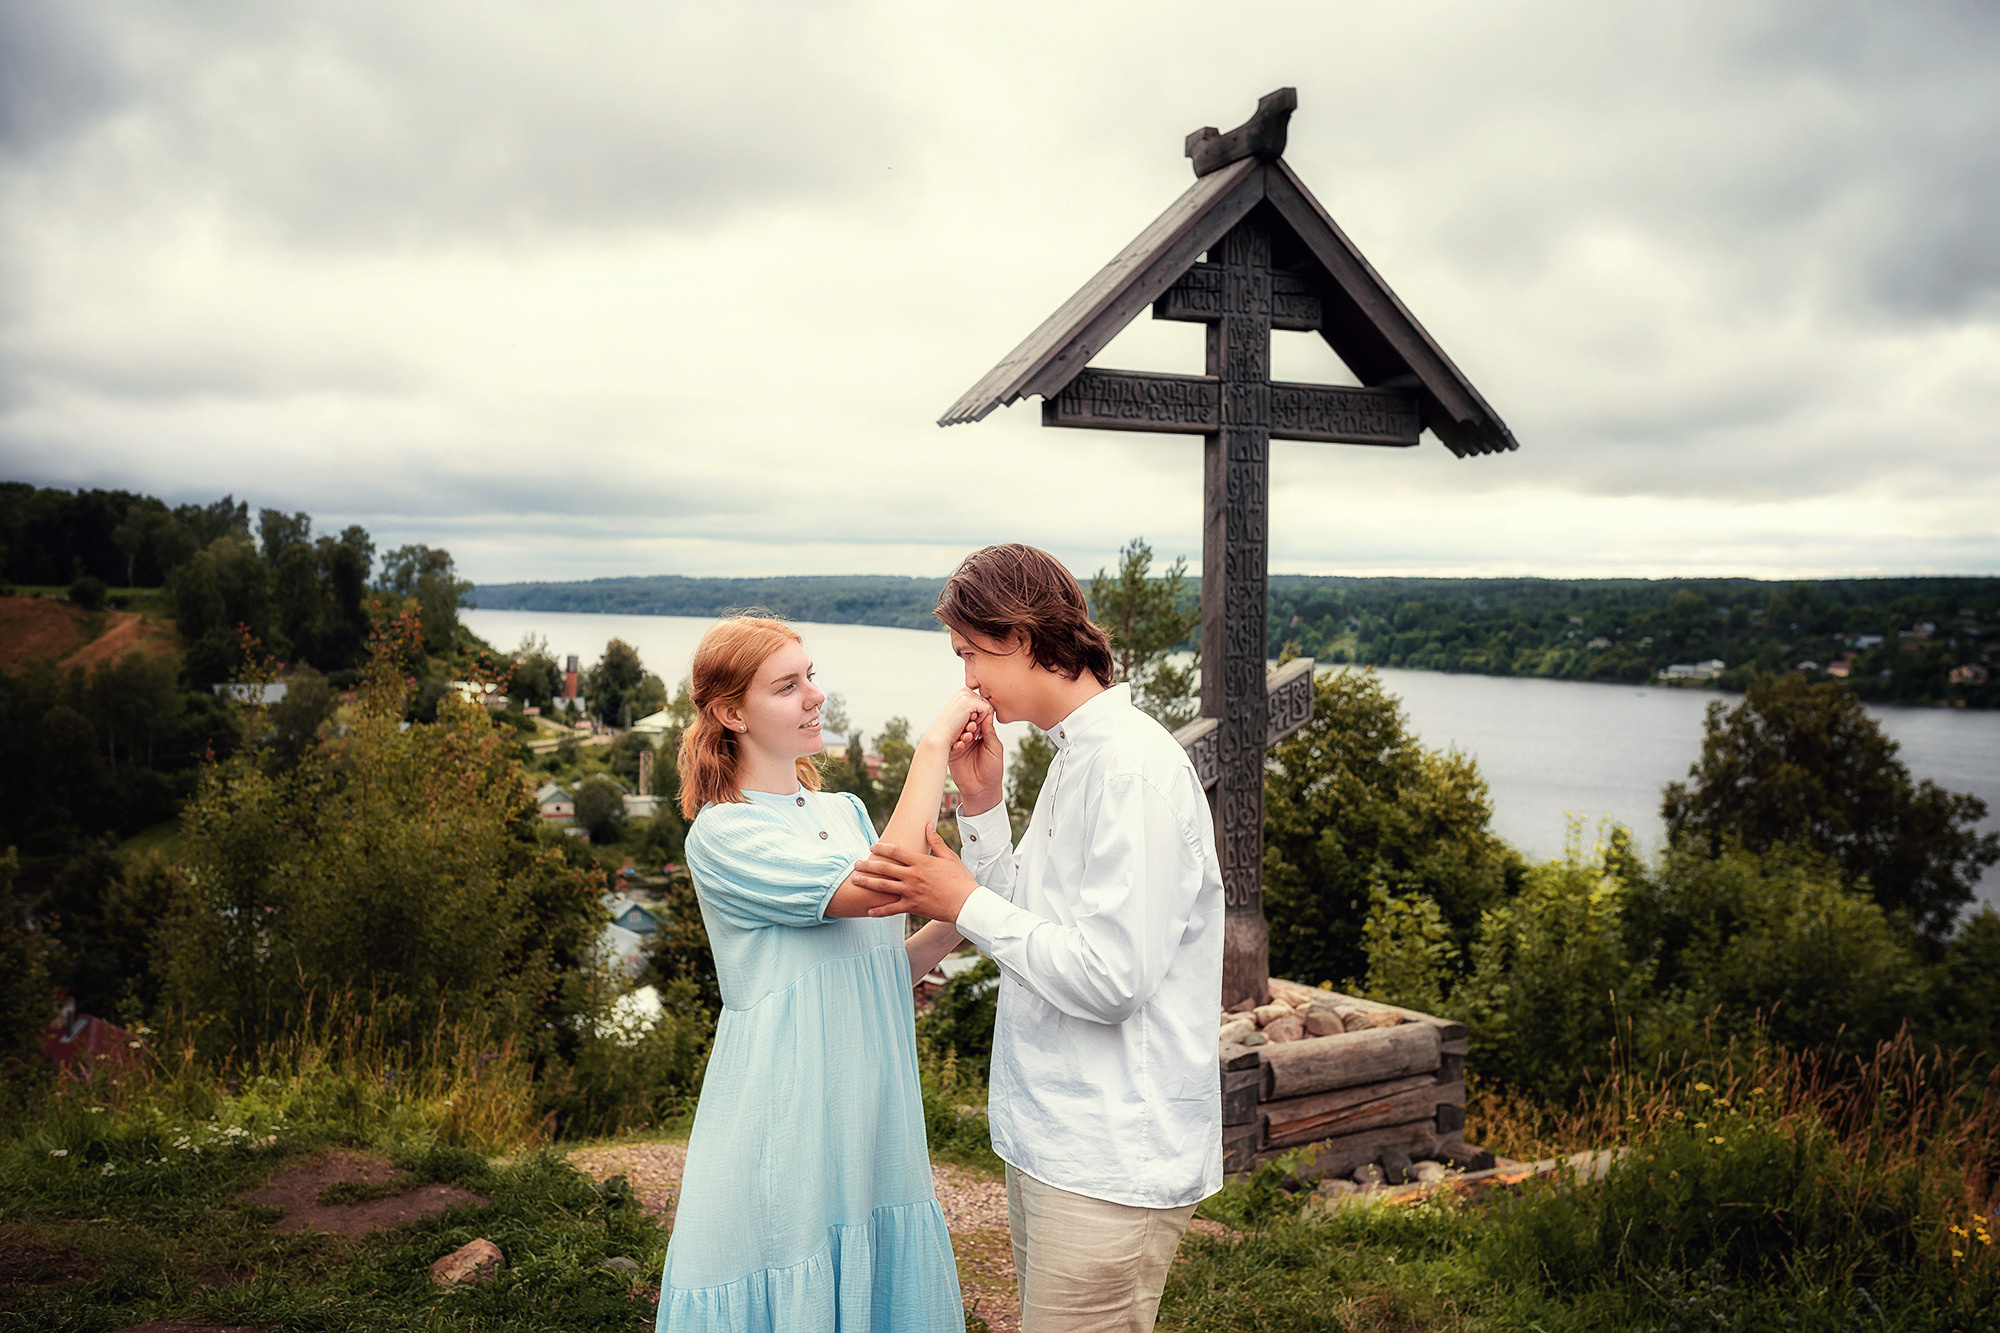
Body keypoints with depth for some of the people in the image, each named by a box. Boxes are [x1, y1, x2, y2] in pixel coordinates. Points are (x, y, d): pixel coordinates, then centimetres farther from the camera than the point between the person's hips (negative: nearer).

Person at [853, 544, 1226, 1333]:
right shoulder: (1074, 756, 12)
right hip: (1051, 1139, 9)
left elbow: (1108, 979, -23)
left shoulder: (1134, 768, -19)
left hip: (1115, 1162, -9)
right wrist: (981, 804, 2)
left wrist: (966, 904, -14)